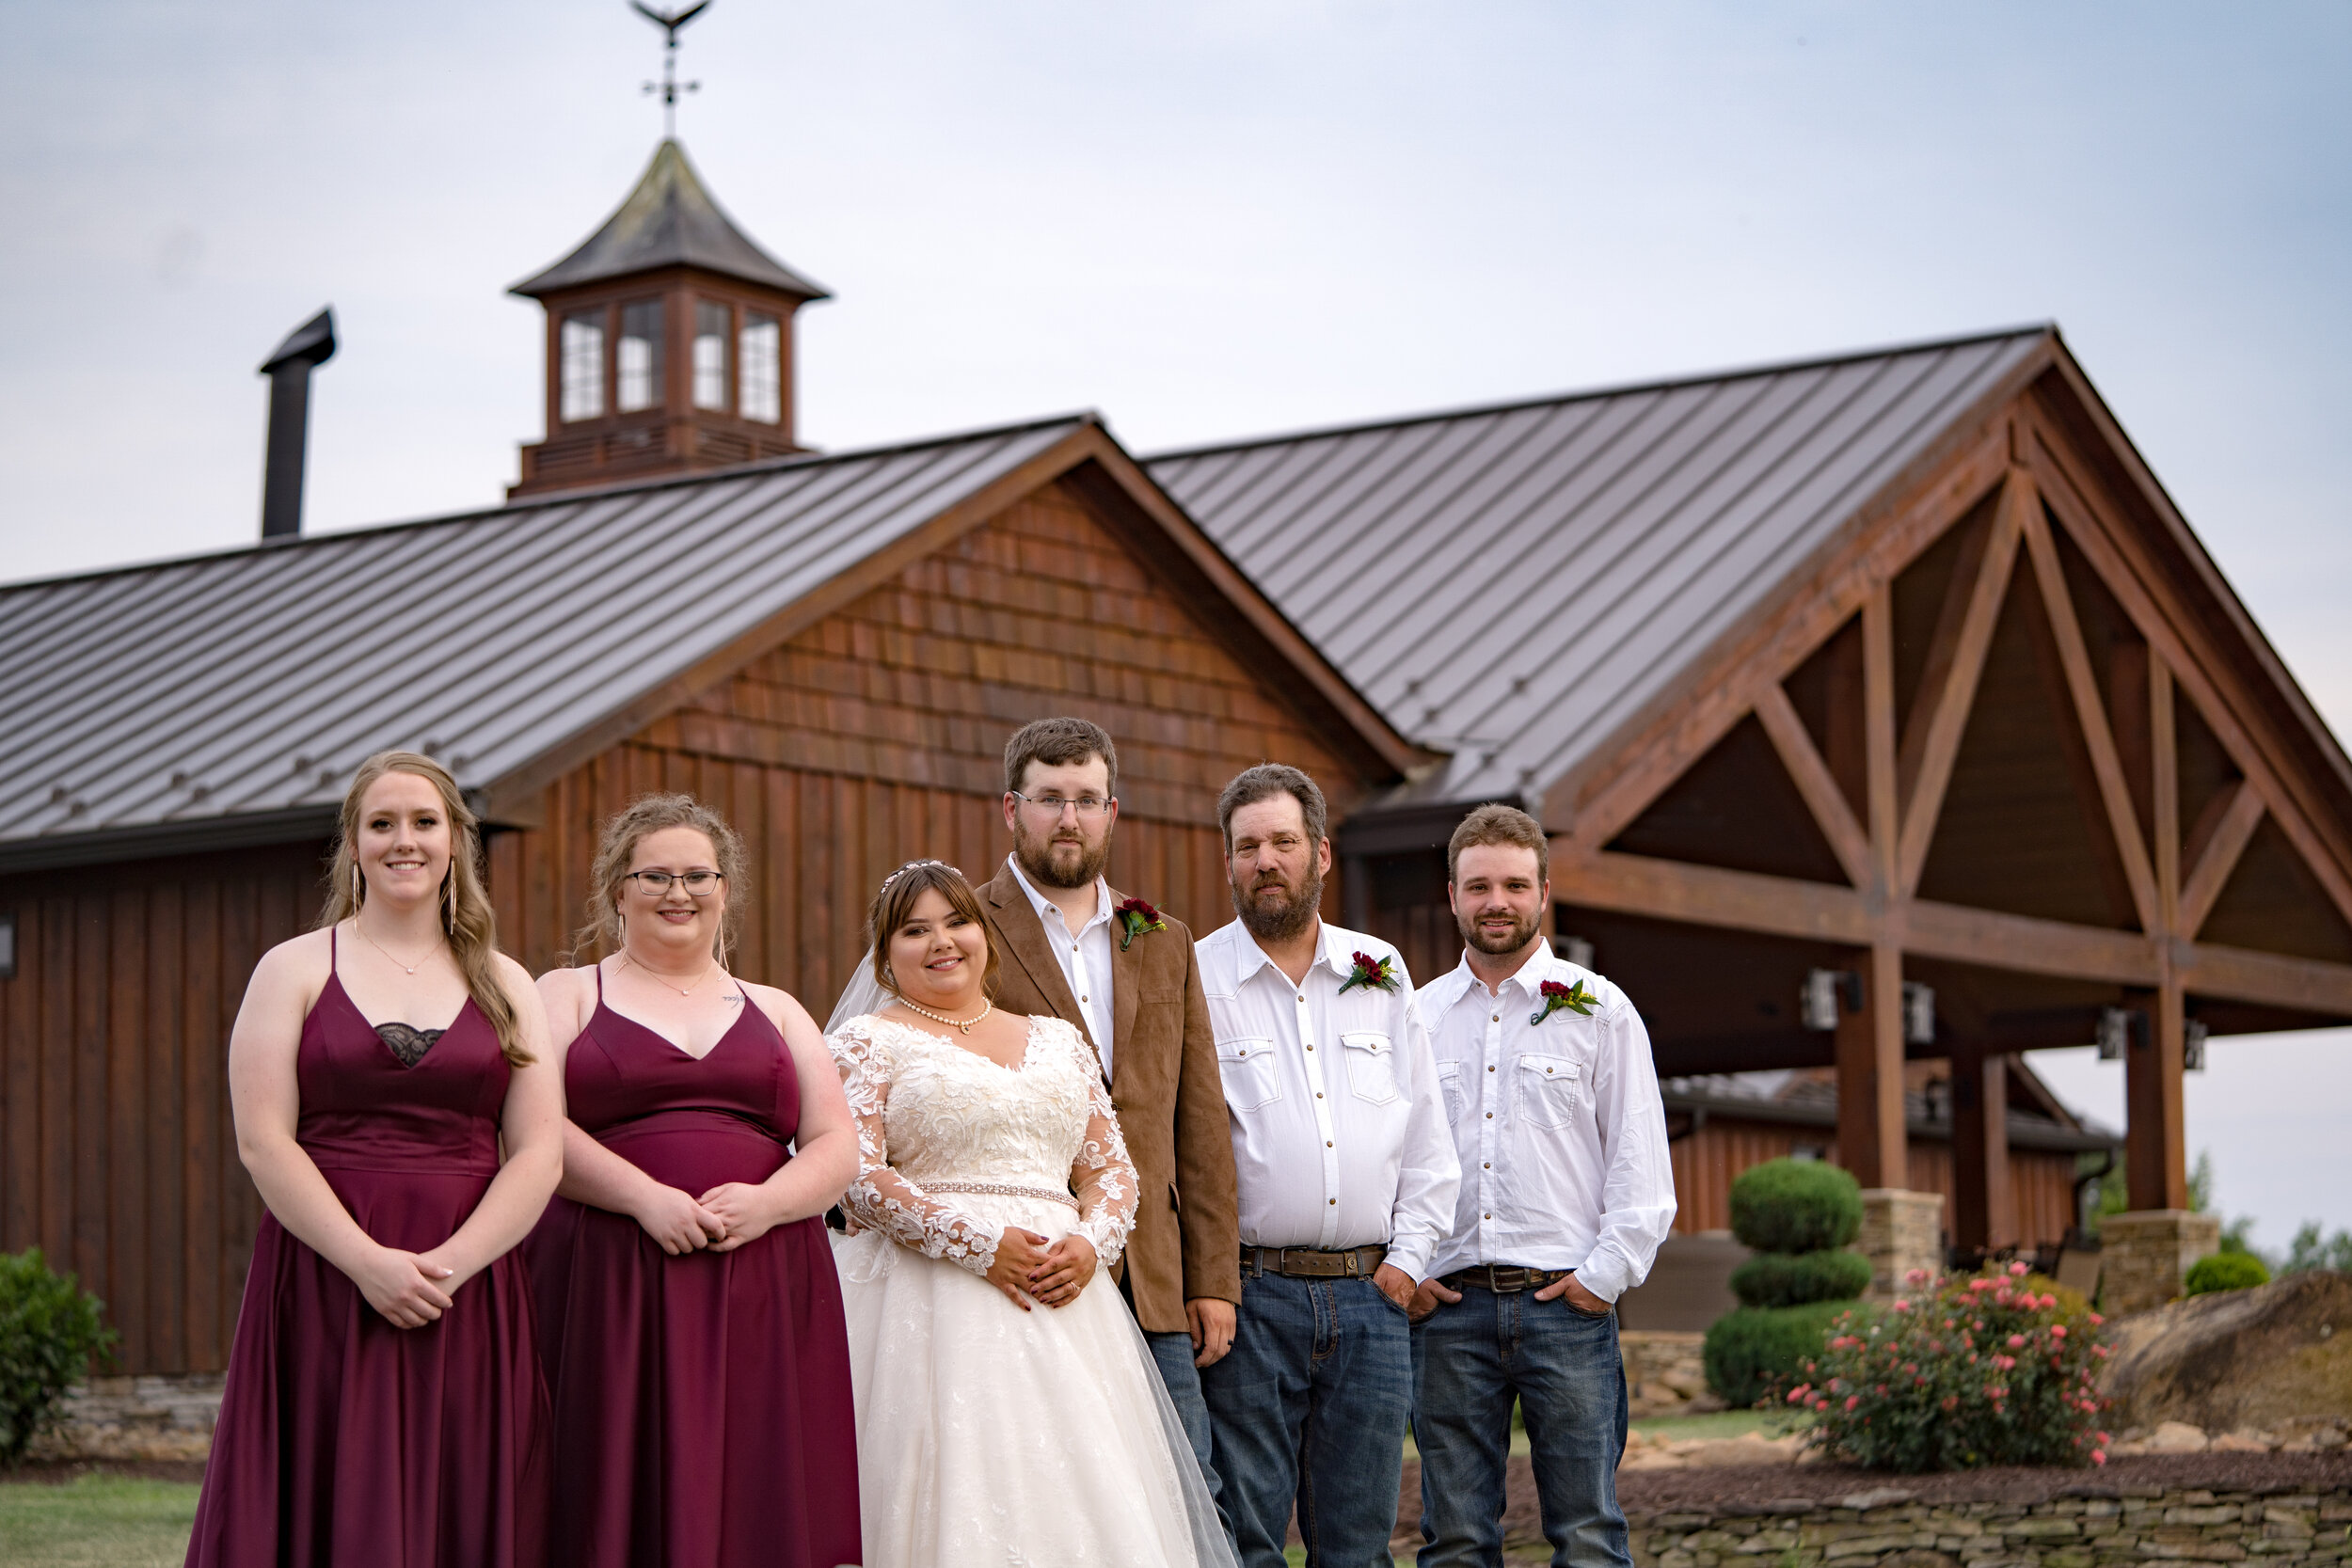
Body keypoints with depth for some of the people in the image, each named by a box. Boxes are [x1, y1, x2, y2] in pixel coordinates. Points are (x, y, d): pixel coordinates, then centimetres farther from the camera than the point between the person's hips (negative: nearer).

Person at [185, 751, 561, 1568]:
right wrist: (369, 1262, -15)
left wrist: (448, 1266, -12)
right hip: (324, 1287, -2)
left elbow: (539, 1155, 4)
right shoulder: (295, 969, 6)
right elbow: (263, 1141, -4)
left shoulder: (505, 986, 12)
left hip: (469, 1301, 2)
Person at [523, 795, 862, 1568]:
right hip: (609, 1293, -2)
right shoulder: (567, 995, 12)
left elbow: (837, 1149, 11)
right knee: (624, 1499, -8)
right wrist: (645, 1198, -16)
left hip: (763, 1300, 3)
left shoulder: (775, 1011, 20)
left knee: (756, 1504, -4)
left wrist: (765, 1204, -9)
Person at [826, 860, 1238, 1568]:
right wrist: (979, 1243, -16)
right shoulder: (869, 1042, 6)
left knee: (1088, 1500, -5)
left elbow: (1113, 1168, 16)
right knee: (956, 1506, -13)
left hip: (1063, 1298, 4)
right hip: (933, 1298, -4)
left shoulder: (1056, 1040, 20)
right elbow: (855, 1175, -7)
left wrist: (1092, 1244, -6)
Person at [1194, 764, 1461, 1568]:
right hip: (1249, 1297, -3)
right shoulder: (1195, 978, 1)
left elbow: (1428, 1134, 15)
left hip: (1372, 1296, 4)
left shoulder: (1381, 973, 12)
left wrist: (1407, 1256, 5)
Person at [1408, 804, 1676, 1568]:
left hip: (1567, 1303, -2)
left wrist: (1605, 1274, -6)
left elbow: (1640, 1162, 4)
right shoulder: (1415, 1017, 13)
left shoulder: (1600, 1011, 7)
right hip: (1447, 1306, 2)